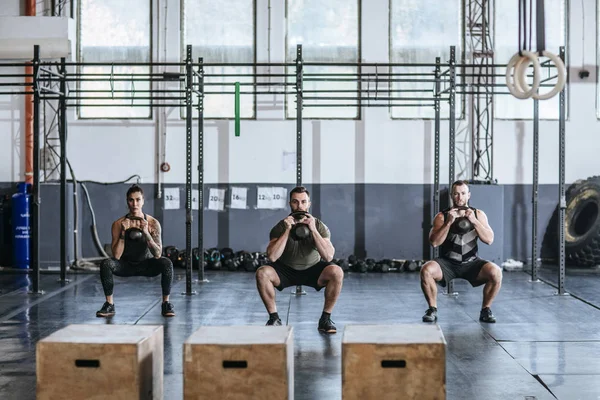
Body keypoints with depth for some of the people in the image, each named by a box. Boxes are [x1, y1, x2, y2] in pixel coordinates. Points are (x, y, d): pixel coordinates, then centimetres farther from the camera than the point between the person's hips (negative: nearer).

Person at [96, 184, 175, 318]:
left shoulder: (153, 223, -14)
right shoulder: (118, 224, -13)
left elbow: (158, 254, -21)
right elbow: (116, 256, -18)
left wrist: (146, 233, -32)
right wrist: (123, 232, -28)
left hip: (146, 264, 0)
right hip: (126, 265, 1)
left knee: (167, 263, -31)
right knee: (106, 264, -29)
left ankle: (166, 303, -17)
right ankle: (109, 304, -16)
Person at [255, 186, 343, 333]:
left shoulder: (320, 226, -12)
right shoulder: (280, 227, -13)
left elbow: (329, 256, -26)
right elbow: (272, 257, -27)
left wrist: (313, 229, -31)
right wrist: (288, 230, -30)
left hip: (313, 269, 0)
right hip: (286, 270, 0)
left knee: (337, 272, -30)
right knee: (262, 273, -29)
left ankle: (325, 319, -12)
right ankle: (274, 318, -11)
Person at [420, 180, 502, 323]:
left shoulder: (478, 214, 0)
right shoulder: (442, 216, -4)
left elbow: (489, 239, -10)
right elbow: (434, 242, -16)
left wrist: (474, 221, -22)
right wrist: (449, 222, -25)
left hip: (471, 262, 1)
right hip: (448, 263, -1)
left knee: (496, 272, -27)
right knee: (426, 270, -30)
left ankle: (485, 310, -4)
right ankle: (432, 309, -9)